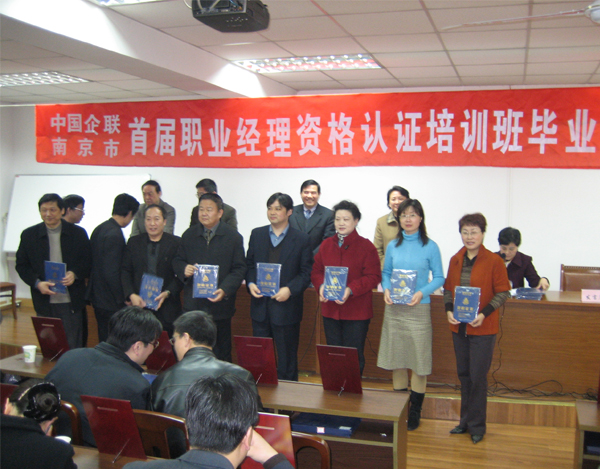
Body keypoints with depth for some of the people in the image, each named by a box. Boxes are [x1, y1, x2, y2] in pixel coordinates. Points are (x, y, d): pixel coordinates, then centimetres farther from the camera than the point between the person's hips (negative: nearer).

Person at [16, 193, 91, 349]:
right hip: (44, 303, 1)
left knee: (73, 347, 2)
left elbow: (89, 262, 6)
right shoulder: (29, 235, 5)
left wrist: (75, 274, -15)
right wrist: (37, 283, -10)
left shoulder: (78, 233, 3)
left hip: (71, 303, -1)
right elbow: (21, 265, 7)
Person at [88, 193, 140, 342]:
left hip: (97, 297, 10)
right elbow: (111, 273, -23)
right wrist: (122, 299, -13)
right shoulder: (115, 235, -21)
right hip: (111, 302, -9)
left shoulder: (99, 229, 8)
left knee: (104, 343, 17)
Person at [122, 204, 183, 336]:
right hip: (140, 304, 2)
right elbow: (125, 271, 7)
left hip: (167, 305, -2)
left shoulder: (176, 243, 2)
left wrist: (167, 293, -15)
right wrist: (131, 295, -6)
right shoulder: (134, 242, 11)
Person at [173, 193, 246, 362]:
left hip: (220, 305, -2)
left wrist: (224, 290, -18)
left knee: (222, 353, 5)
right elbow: (177, 261, 14)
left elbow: (239, 269, -3)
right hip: (193, 304, 2)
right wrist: (184, 269, -11)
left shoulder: (233, 237, 0)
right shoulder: (189, 235, 9)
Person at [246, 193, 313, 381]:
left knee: (287, 357, 5)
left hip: (287, 307, -3)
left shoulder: (301, 239, -2)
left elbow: (307, 273, -3)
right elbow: (249, 264, 11)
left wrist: (290, 289, -17)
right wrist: (250, 284, -7)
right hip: (260, 305, 3)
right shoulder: (257, 234, 9)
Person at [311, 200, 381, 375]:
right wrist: (321, 286, -11)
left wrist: (351, 290, -23)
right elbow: (316, 271, 11)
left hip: (357, 313, -4)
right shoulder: (326, 245, 8)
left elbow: (373, 277, -10)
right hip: (330, 310, 4)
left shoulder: (366, 246, -6)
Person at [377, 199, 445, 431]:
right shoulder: (393, 246, 7)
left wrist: (422, 292, -18)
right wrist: (386, 289, -7)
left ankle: (415, 411, 14)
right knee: (395, 357, 10)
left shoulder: (430, 246, -3)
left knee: (418, 359, 1)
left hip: (418, 309, -3)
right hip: (394, 308, 4)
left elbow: (439, 278, -2)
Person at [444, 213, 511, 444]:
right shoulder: (455, 260, 5)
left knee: (478, 377, -1)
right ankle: (466, 421, 28)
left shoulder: (494, 261, -9)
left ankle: (477, 426, 14)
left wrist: (484, 314, -19)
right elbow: (448, 288, 13)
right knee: (464, 374, 14)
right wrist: (449, 310, -4)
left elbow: (503, 292, -7)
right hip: (459, 327, 5)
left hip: (483, 329, -5)